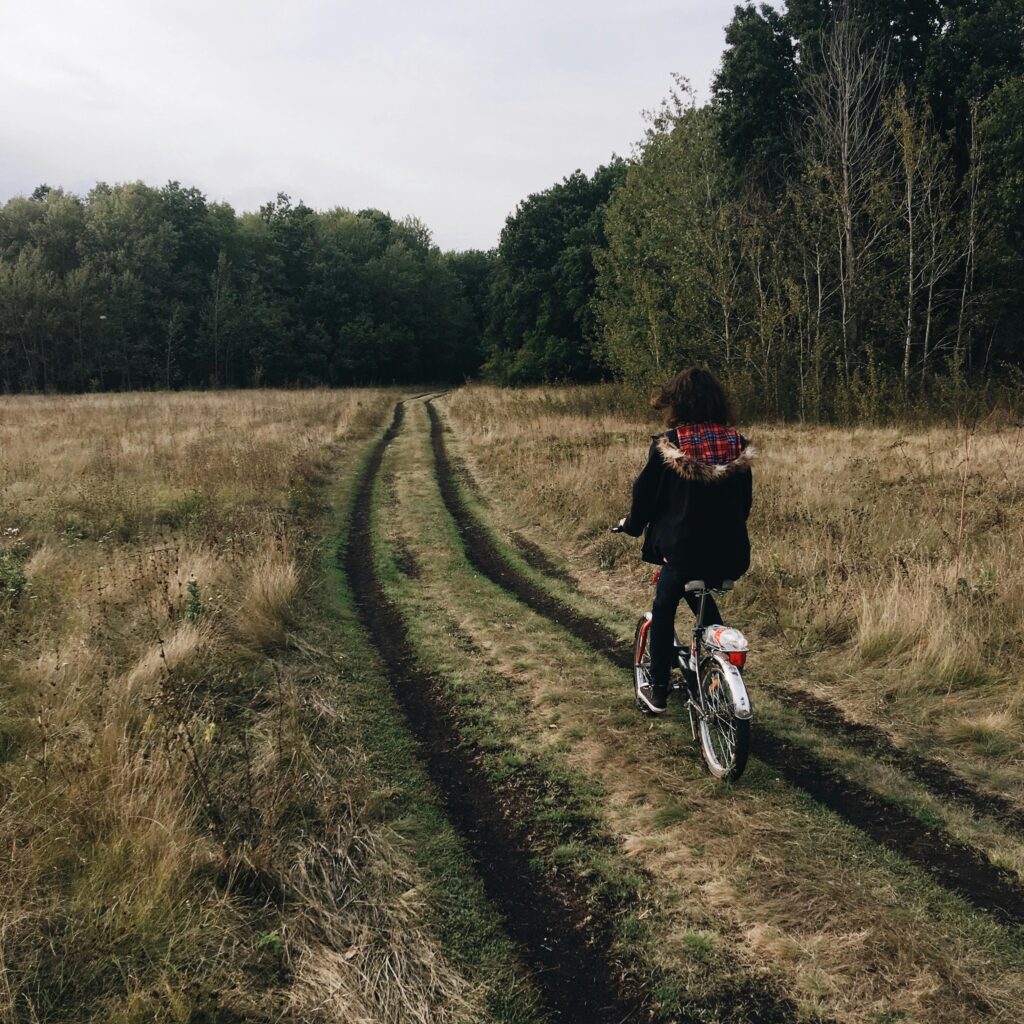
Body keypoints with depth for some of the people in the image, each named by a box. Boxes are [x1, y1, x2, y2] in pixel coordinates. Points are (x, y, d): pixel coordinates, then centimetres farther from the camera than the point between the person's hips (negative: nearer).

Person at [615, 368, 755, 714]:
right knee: (700, 597, 32)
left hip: (681, 548, -4)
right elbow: (745, 499, 11)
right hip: (728, 552, 4)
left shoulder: (667, 445, -10)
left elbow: (645, 494, -1)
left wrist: (632, 525, 19)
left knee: (663, 609, 19)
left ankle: (658, 692, 21)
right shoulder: (737, 444, 1)